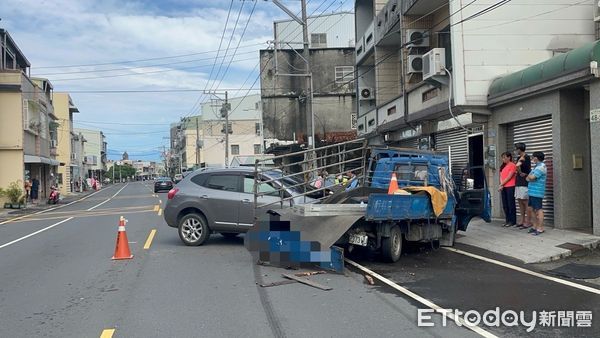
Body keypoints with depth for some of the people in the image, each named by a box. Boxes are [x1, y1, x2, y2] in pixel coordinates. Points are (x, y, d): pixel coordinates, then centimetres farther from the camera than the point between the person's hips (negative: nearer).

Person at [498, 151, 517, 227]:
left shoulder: (512, 165, -6)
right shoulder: (503, 166, 17)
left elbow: (509, 177, -11)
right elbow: (501, 176, 11)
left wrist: (501, 185, -8)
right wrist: (501, 185, -5)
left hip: (510, 187, -7)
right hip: (504, 188, 7)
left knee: (511, 204, -3)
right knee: (505, 205, 8)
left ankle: (513, 221, 2)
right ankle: (508, 220, 15)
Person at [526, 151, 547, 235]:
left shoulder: (541, 167, -13)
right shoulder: (536, 166, 20)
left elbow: (532, 177, -21)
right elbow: (528, 178, 18)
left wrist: (529, 176, -1)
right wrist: (529, 177, -4)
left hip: (537, 192, -10)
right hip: (532, 192, 10)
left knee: (538, 209, -6)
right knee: (532, 208, 15)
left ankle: (540, 228, -2)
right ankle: (535, 225, 23)